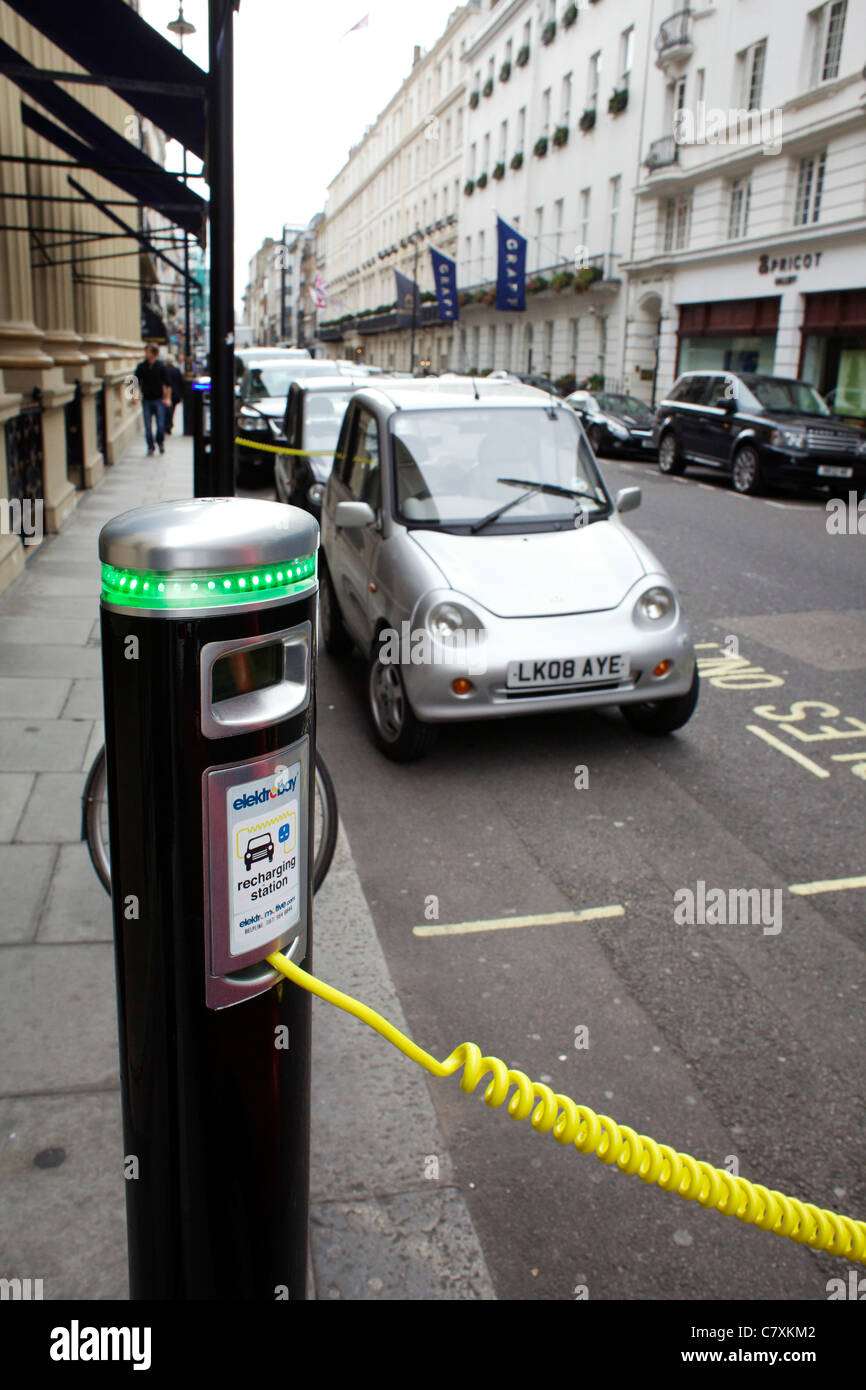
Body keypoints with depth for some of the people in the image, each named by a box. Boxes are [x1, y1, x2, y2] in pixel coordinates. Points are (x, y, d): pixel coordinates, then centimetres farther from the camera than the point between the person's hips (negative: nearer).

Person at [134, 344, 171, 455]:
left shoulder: (161, 366, -1)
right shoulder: (141, 367, 3)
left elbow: (167, 384, 3)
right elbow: (136, 383, 8)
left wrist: (167, 398, -3)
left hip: (159, 400, -1)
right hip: (146, 400, 1)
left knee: (161, 425, -4)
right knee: (148, 426, 0)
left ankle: (160, 442, 22)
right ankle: (150, 447, 12)